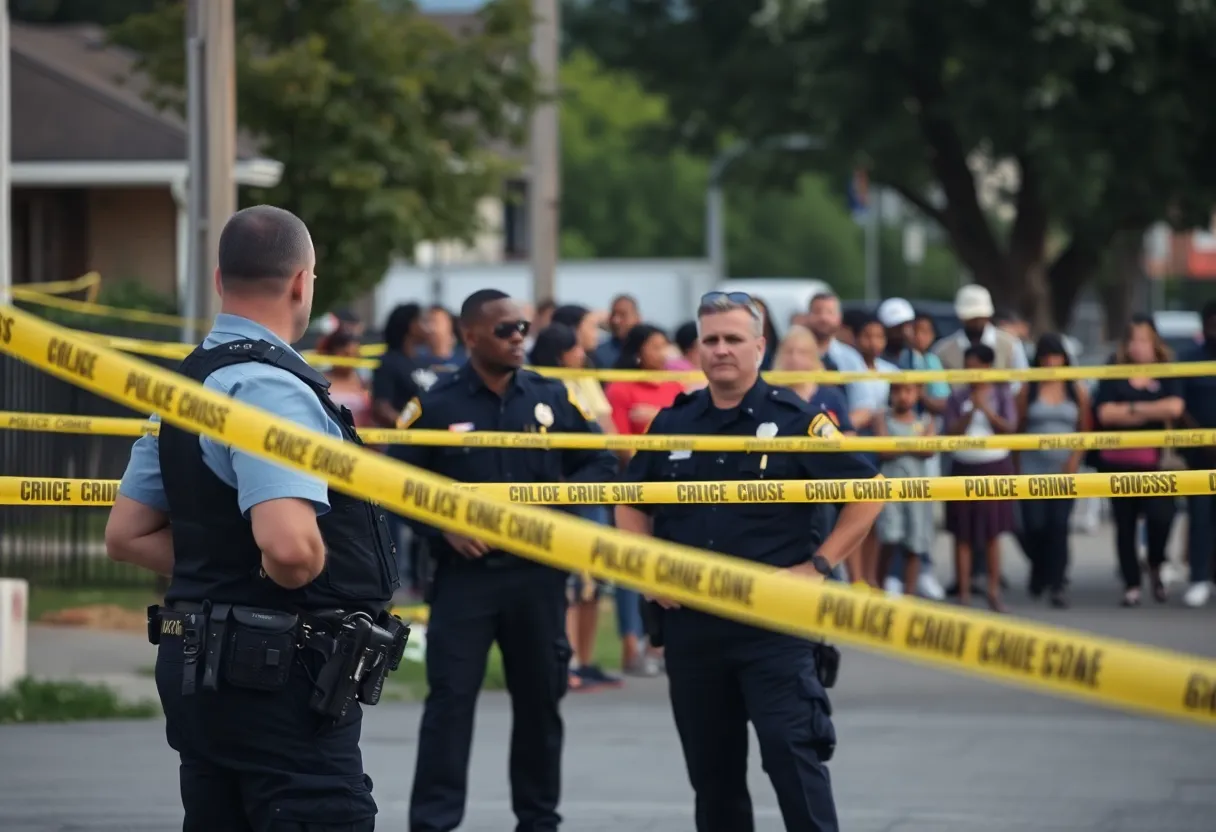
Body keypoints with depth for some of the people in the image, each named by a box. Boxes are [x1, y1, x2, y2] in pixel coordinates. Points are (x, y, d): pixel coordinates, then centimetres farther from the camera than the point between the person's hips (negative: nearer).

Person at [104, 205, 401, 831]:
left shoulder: (187, 384, 13)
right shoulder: (272, 386, -16)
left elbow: (127, 535, 20)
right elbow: (288, 544, -31)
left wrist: (216, 571, 12)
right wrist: (302, 573, -9)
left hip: (195, 662, 10)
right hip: (281, 672, -10)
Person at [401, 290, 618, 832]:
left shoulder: (554, 398, 4)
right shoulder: (436, 406, -4)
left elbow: (601, 464, 11)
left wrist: (564, 493, -7)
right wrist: (442, 525, -12)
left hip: (539, 573, 3)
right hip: (464, 573, -3)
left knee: (540, 699, 11)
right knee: (450, 700, -7)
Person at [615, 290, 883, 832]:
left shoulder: (794, 419, -4)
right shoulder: (672, 422, 9)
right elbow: (631, 504, 21)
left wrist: (817, 566, -9)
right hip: (689, 620, 5)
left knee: (792, 751, -12)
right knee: (710, 768, 11)